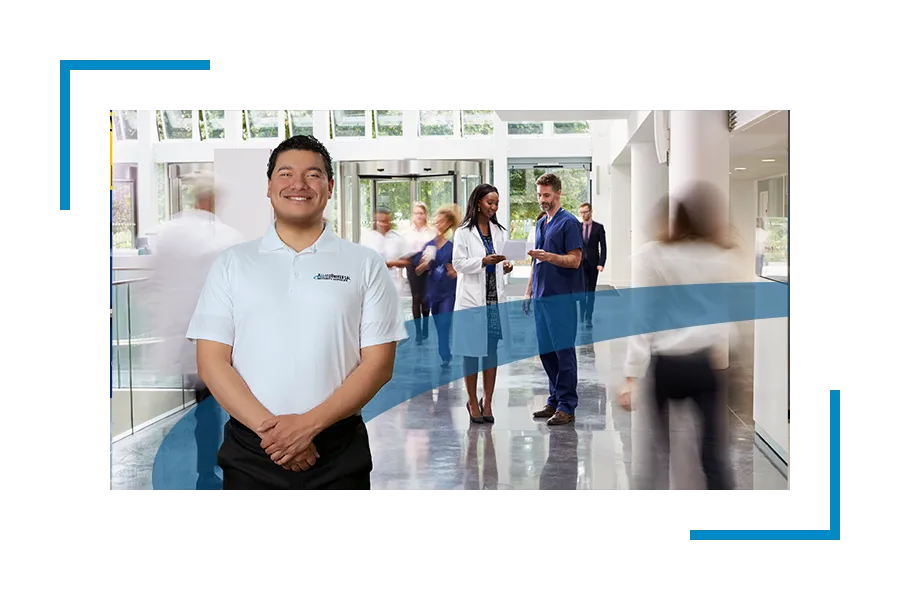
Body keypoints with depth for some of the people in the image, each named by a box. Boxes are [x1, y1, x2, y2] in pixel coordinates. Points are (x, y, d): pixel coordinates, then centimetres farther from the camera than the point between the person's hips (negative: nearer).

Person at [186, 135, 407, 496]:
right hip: (250, 453, 1)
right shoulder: (231, 264, 6)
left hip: (339, 453, 0)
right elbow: (212, 361, 0)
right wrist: (269, 427, -12)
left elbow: (378, 364, -2)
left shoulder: (366, 265, 3)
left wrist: (309, 424, -13)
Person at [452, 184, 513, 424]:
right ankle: (473, 402, 11)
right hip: (472, 298, -4)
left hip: (495, 298, 5)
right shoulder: (464, 232, -3)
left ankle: (487, 402, 13)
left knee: (492, 350, 6)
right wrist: (484, 261, -20)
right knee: (472, 351, 1)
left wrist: (506, 265, -6)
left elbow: (501, 262, 17)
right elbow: (458, 263, -8)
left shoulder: (499, 231, 13)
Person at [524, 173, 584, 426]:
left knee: (564, 351, -6)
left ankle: (567, 407, -2)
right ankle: (555, 400, 20)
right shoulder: (541, 224, 18)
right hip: (542, 297, 8)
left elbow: (574, 260, -13)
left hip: (562, 297, -8)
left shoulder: (569, 223, -7)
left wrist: (548, 256, -26)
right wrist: (529, 292, 19)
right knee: (546, 351, 11)